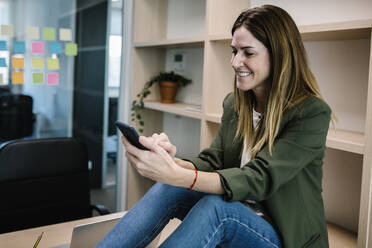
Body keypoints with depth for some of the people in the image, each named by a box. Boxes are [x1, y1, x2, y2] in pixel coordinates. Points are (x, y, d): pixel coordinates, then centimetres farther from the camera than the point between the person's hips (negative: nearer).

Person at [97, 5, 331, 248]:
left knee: (216, 205, -33)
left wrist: (177, 175, -40)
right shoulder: (234, 103, 3)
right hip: (237, 221, 5)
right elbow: (212, 162, 0)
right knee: (169, 190, -21)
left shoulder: (313, 113, -17)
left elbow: (260, 179, -27)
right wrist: (172, 161, -23)